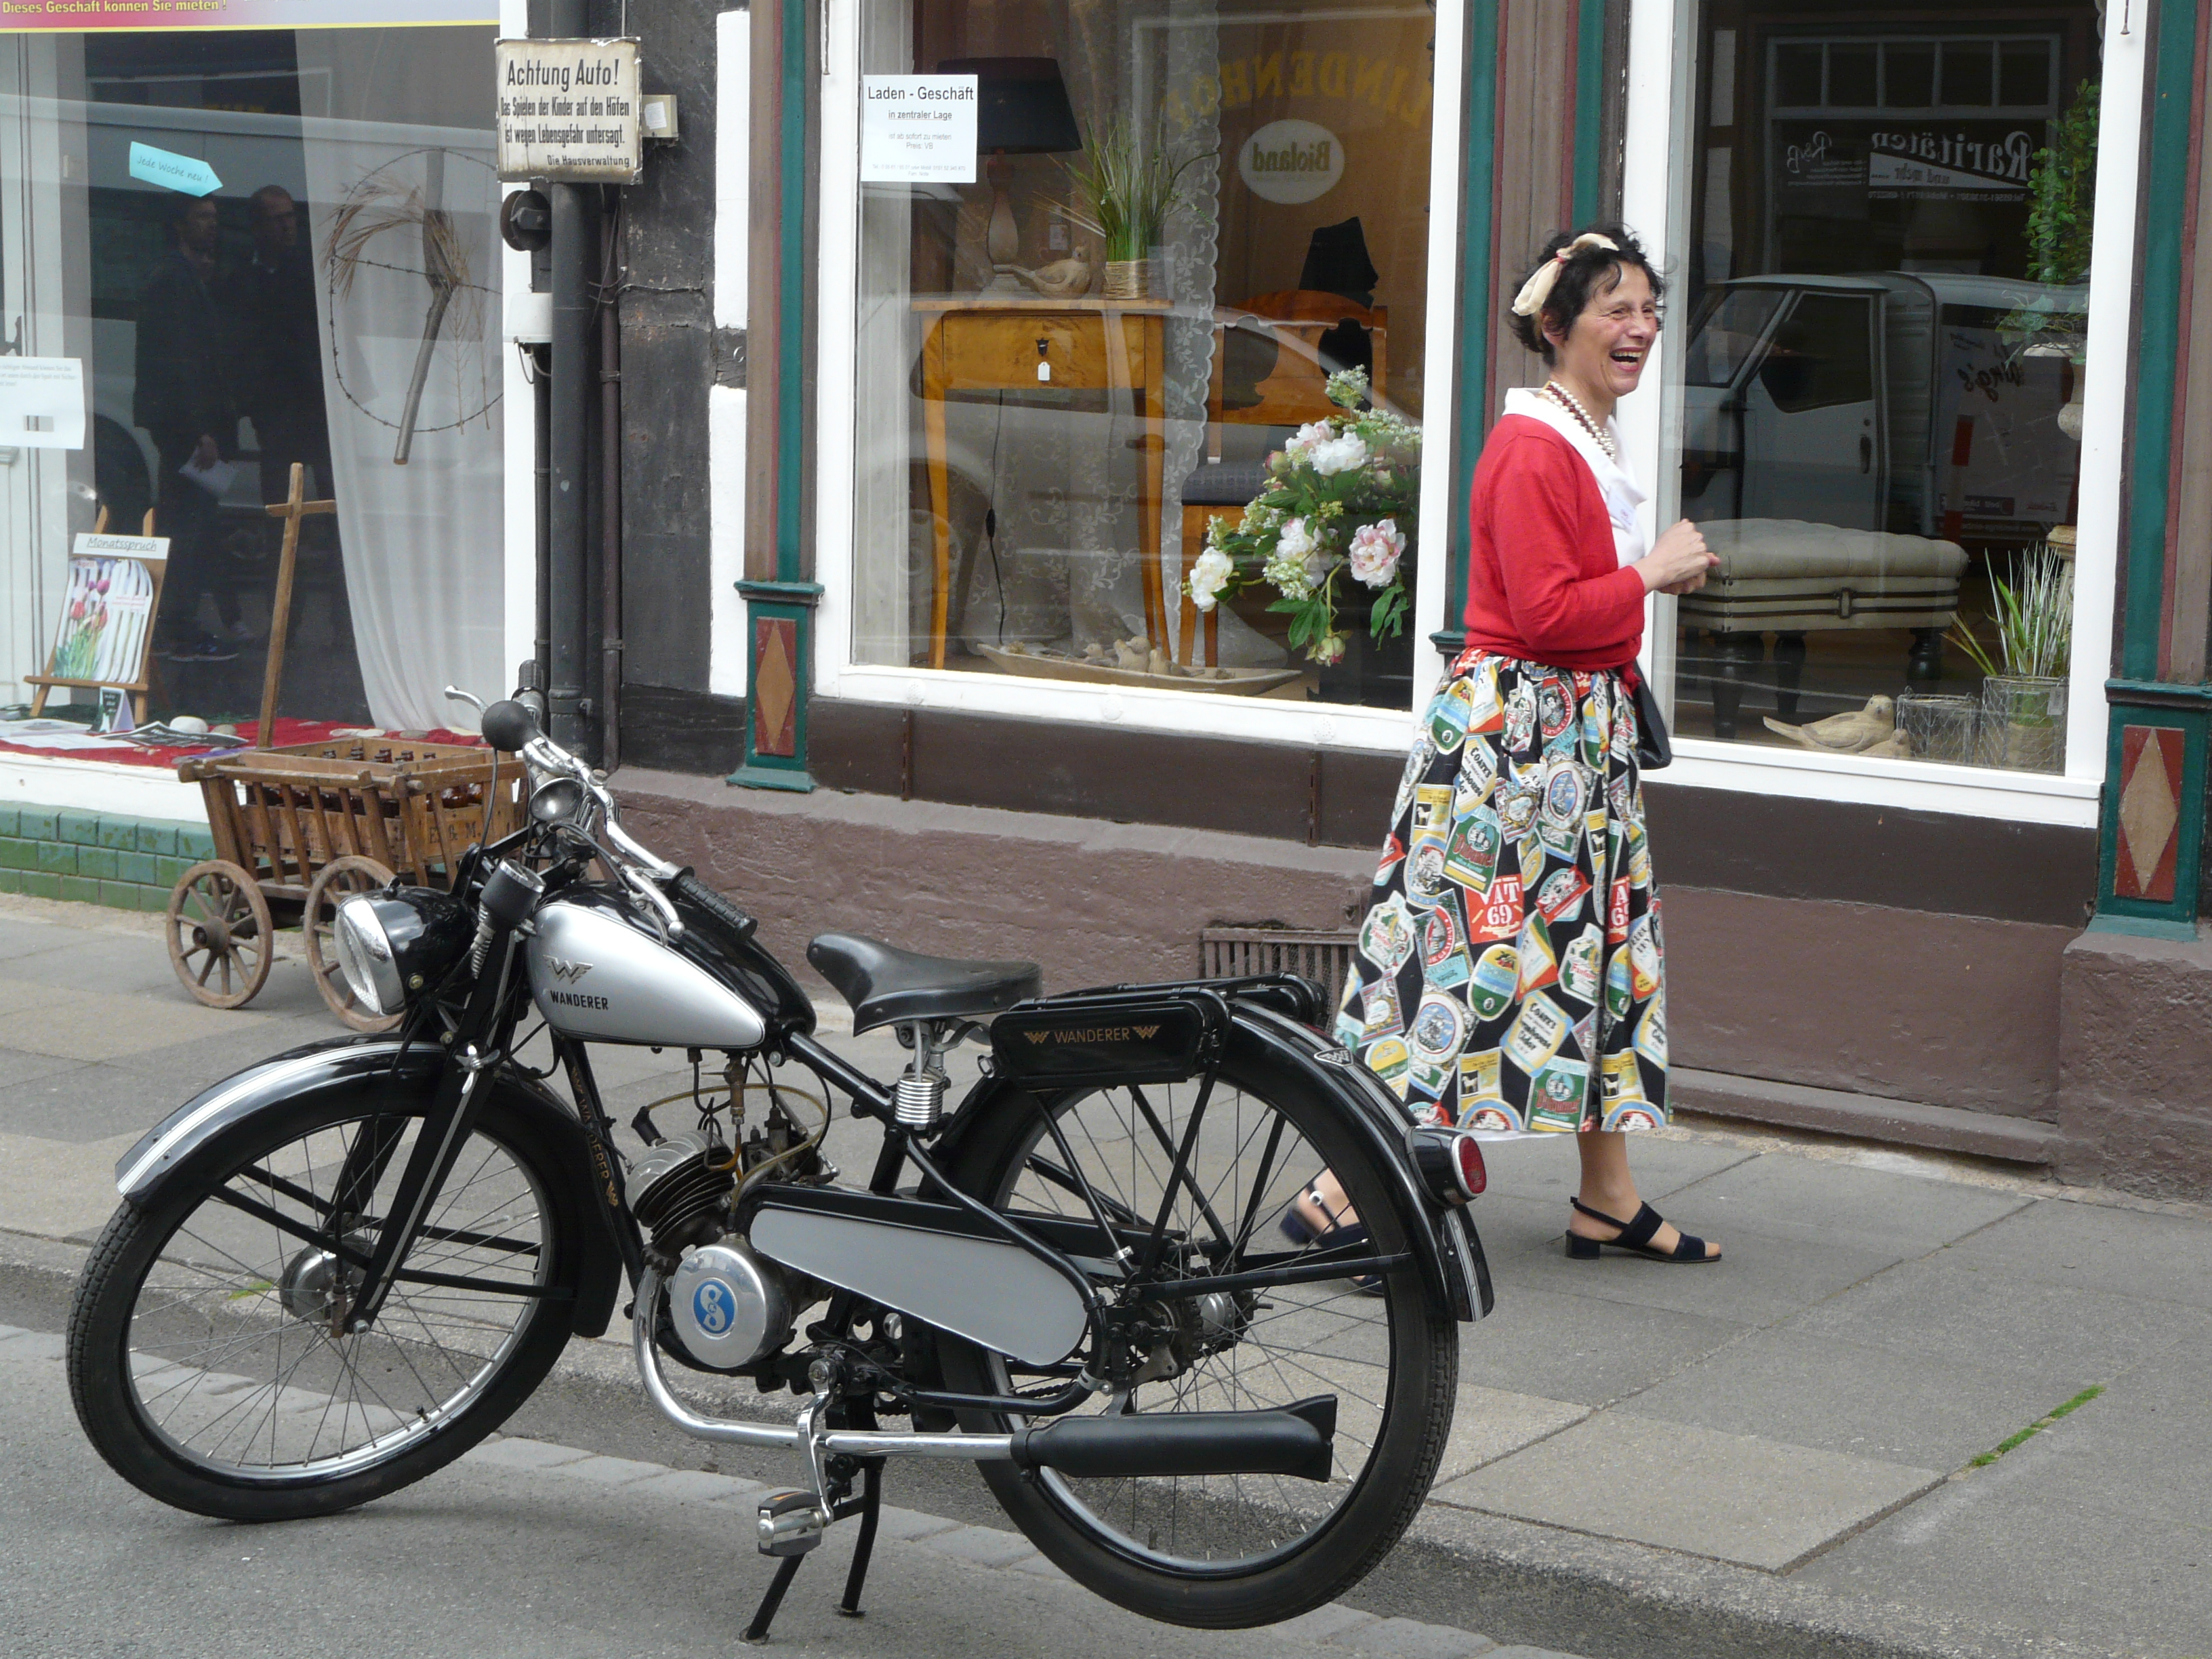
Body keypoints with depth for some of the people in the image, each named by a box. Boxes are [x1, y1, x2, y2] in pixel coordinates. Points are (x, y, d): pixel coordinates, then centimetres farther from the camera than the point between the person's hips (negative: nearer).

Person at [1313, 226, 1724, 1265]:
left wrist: (1659, 573, 8)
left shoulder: (1592, 443, 15)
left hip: (1584, 730, 10)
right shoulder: (1531, 449, -16)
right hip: (1513, 730, -10)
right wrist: (1652, 574, -12)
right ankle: (1344, 1196, -6)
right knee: (1464, 953, -10)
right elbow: (1544, 612, -23)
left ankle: (1608, 1201, 20)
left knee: (1601, 949, 12)